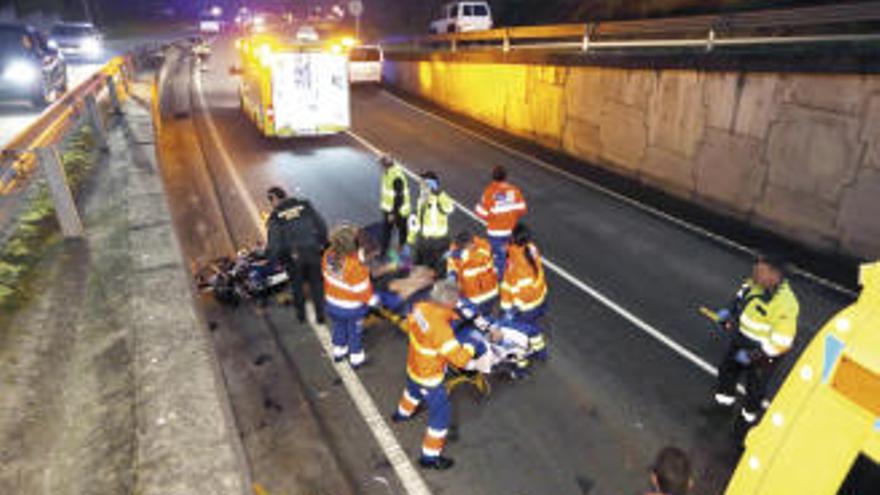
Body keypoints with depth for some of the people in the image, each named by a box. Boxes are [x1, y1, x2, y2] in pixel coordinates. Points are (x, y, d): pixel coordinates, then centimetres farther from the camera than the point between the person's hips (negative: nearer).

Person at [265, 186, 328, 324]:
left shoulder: (275, 217, -9)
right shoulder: (305, 206, -3)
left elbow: (274, 243, -12)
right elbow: (322, 225, -2)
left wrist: (273, 258, 2)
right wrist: (323, 243, 9)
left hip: (293, 258, -1)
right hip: (313, 252, 1)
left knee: (297, 284, 22)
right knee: (316, 284, 18)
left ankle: (301, 314, 37)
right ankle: (320, 314, 27)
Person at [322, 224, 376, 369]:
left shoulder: (329, 255, -19)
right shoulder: (355, 266, -37)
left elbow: (327, 276, -1)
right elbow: (362, 288, -22)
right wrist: (372, 300, -4)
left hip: (333, 303, 5)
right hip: (352, 308, -5)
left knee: (339, 326, 30)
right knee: (354, 331, 20)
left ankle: (339, 351, 53)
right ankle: (356, 358, 42)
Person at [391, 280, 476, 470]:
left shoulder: (420, 307, -18)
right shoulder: (441, 329, -39)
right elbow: (460, 359, -35)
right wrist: (470, 348, -14)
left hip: (413, 367, 8)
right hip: (429, 377, -8)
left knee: (413, 390, 39)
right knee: (441, 415, 11)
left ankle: (402, 413, 69)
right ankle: (430, 457, 26)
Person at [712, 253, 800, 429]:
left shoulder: (785, 304, -36)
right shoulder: (754, 283, -15)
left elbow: (781, 342, -30)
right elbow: (740, 297, 9)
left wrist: (753, 355, -26)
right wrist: (730, 312, -6)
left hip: (764, 352, -6)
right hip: (742, 339, 7)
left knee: (755, 386, 19)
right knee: (727, 369, 26)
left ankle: (749, 414, 48)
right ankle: (725, 398, 55)